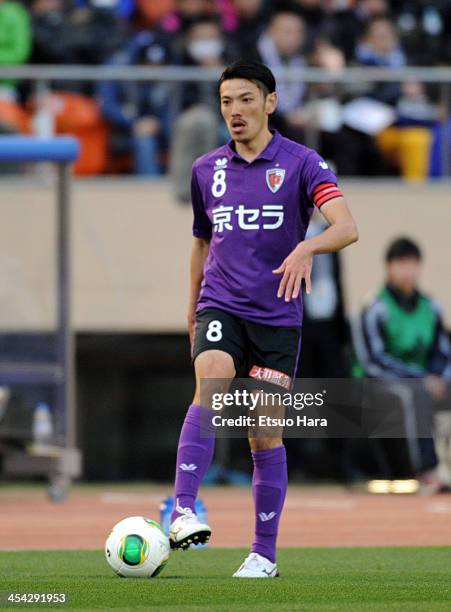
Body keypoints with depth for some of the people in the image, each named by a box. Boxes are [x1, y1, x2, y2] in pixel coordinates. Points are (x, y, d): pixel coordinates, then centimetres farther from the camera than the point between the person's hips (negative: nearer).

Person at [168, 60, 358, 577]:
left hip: (276, 316, -2)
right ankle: (183, 512, -37)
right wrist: (192, 309, 25)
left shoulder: (300, 162, -2)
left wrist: (306, 248, -35)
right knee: (211, 388, -27)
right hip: (220, 306, 2)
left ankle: (265, 553, 13)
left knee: (265, 435, 2)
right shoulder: (206, 170, 10)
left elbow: (346, 227, -16)